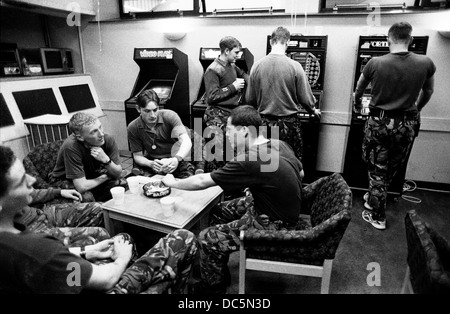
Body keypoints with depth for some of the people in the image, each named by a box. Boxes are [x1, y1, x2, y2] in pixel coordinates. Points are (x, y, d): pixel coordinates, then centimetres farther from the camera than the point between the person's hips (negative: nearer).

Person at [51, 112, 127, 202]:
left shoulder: (108, 140, -18)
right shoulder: (71, 147, -31)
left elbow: (118, 174, -13)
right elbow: (81, 187, -31)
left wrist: (106, 160, -32)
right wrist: (106, 176, -16)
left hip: (95, 179, 4)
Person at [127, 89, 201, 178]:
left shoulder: (170, 116, -16)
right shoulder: (133, 128, -9)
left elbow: (186, 141, -28)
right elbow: (137, 156, -3)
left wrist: (177, 159, -48)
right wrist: (150, 164, -26)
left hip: (175, 161, -2)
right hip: (152, 162, 2)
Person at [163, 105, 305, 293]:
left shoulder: (249, 161, -28)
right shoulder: (280, 144, -3)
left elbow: (201, 182, -20)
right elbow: (300, 173, 13)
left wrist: (172, 183, -1)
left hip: (274, 227, -9)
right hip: (286, 211, 9)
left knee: (207, 239, -7)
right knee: (219, 209, 19)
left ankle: (213, 286, 21)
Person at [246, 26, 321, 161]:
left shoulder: (257, 65, -4)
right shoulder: (294, 66, -12)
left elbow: (250, 100, 2)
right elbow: (305, 98, -7)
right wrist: (314, 111, 15)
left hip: (265, 123, 3)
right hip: (289, 123, -2)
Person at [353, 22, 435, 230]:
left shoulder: (375, 63, -11)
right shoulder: (426, 63, -5)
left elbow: (358, 90, 7)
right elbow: (428, 92, 13)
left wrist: (357, 105, 28)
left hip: (379, 122, -2)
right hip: (407, 125, 2)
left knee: (377, 170, 9)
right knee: (392, 170, 20)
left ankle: (377, 217, 16)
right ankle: (374, 199, 37)